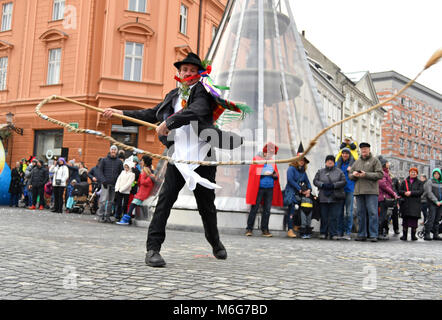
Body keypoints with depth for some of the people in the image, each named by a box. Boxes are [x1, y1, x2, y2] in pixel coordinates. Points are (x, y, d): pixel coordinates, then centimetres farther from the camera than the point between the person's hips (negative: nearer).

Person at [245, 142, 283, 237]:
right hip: (259, 188, -4)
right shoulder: (256, 159, 3)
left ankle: (265, 230, 12)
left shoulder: (272, 161, 17)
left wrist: (275, 175, -4)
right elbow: (252, 172, -5)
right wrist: (264, 173, -14)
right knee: (254, 208, -3)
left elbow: (276, 175, 18)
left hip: (270, 189, 5)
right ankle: (249, 229, 3)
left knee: (267, 210, 5)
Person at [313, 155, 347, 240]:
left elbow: (344, 181, 0)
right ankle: (323, 233, 15)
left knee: (334, 217, -3)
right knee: (324, 217, 4)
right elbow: (315, 181, 6)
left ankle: (333, 234, 3)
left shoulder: (339, 171, 8)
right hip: (323, 198, 2)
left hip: (335, 198, -2)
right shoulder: (320, 172, 14)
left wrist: (333, 185, -12)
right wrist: (323, 185, -11)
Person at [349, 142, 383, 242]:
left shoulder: (375, 160, 5)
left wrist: (366, 175, -15)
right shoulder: (357, 162, 19)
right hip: (359, 191, 5)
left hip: (371, 191, -5)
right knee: (361, 213, 6)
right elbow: (350, 175, 19)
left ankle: (373, 235, -4)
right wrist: (353, 174, -4)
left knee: (372, 213, -8)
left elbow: (380, 174, -6)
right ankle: (361, 235, 12)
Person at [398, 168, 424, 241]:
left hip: (415, 204, -1)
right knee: (405, 219, -1)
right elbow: (400, 191, 9)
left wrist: (411, 193, -15)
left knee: (414, 220, -4)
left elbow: (421, 191, -4)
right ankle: (404, 235, 4)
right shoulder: (404, 182, 15)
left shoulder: (419, 182, 11)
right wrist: (405, 193, -12)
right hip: (405, 203, 1)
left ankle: (413, 235, 4)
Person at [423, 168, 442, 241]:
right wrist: (436, 201, -14)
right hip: (432, 203, -5)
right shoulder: (429, 182, 1)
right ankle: (427, 235, -11)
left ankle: (436, 235, 10)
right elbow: (429, 192, -8)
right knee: (431, 218, -12)